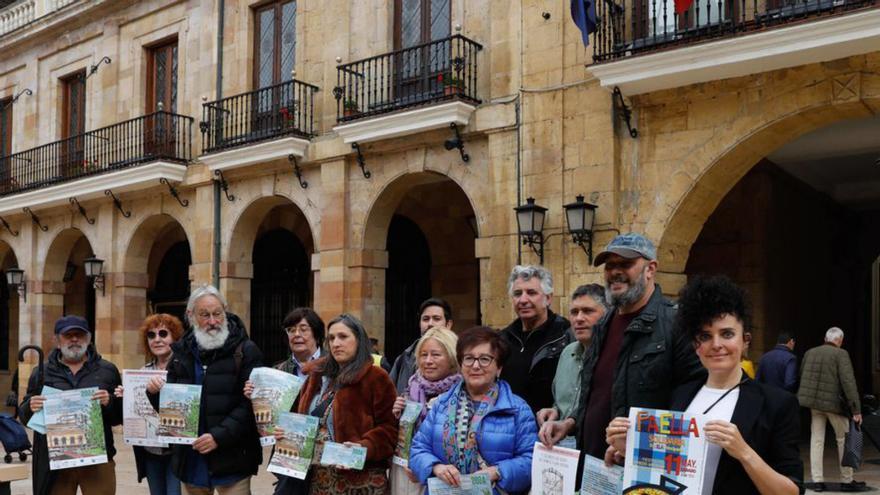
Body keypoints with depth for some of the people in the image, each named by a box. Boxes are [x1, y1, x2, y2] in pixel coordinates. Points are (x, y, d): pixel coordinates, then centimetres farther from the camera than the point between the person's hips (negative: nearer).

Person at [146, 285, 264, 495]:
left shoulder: (246, 351, -6)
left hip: (231, 457, -5)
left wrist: (220, 436, -21)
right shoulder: (182, 352, 10)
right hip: (190, 459, 5)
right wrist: (156, 393, -5)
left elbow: (251, 404, -13)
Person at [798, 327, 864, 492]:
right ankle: (847, 480, 17)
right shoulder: (841, 354, -9)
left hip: (814, 403, 5)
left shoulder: (810, 353, 8)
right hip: (834, 403, -4)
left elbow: (801, 377, 13)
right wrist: (856, 409, -15)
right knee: (843, 439, 11)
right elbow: (848, 381, -16)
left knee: (816, 440, 8)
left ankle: (817, 480, 7)